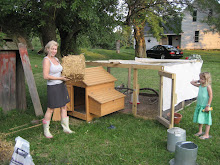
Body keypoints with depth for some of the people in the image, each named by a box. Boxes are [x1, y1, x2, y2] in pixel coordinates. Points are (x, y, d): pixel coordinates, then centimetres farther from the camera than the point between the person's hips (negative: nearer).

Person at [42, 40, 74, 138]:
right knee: (50, 109, 2)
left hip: (61, 86, 8)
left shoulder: (56, 59, 10)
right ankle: (46, 130, 19)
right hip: (52, 87, -8)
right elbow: (46, 76, -22)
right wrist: (60, 78, -18)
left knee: (64, 107, 12)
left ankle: (66, 128, 24)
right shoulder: (46, 60, -14)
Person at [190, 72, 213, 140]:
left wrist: (208, 106, -18)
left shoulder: (208, 86, -16)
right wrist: (198, 81, 6)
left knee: (206, 120, 3)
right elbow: (192, 82, 18)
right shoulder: (200, 85, 5)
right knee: (200, 119, 16)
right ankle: (200, 132, 32)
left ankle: (206, 134, 13)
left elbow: (210, 96, -17)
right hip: (199, 105, 7)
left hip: (205, 107, -7)